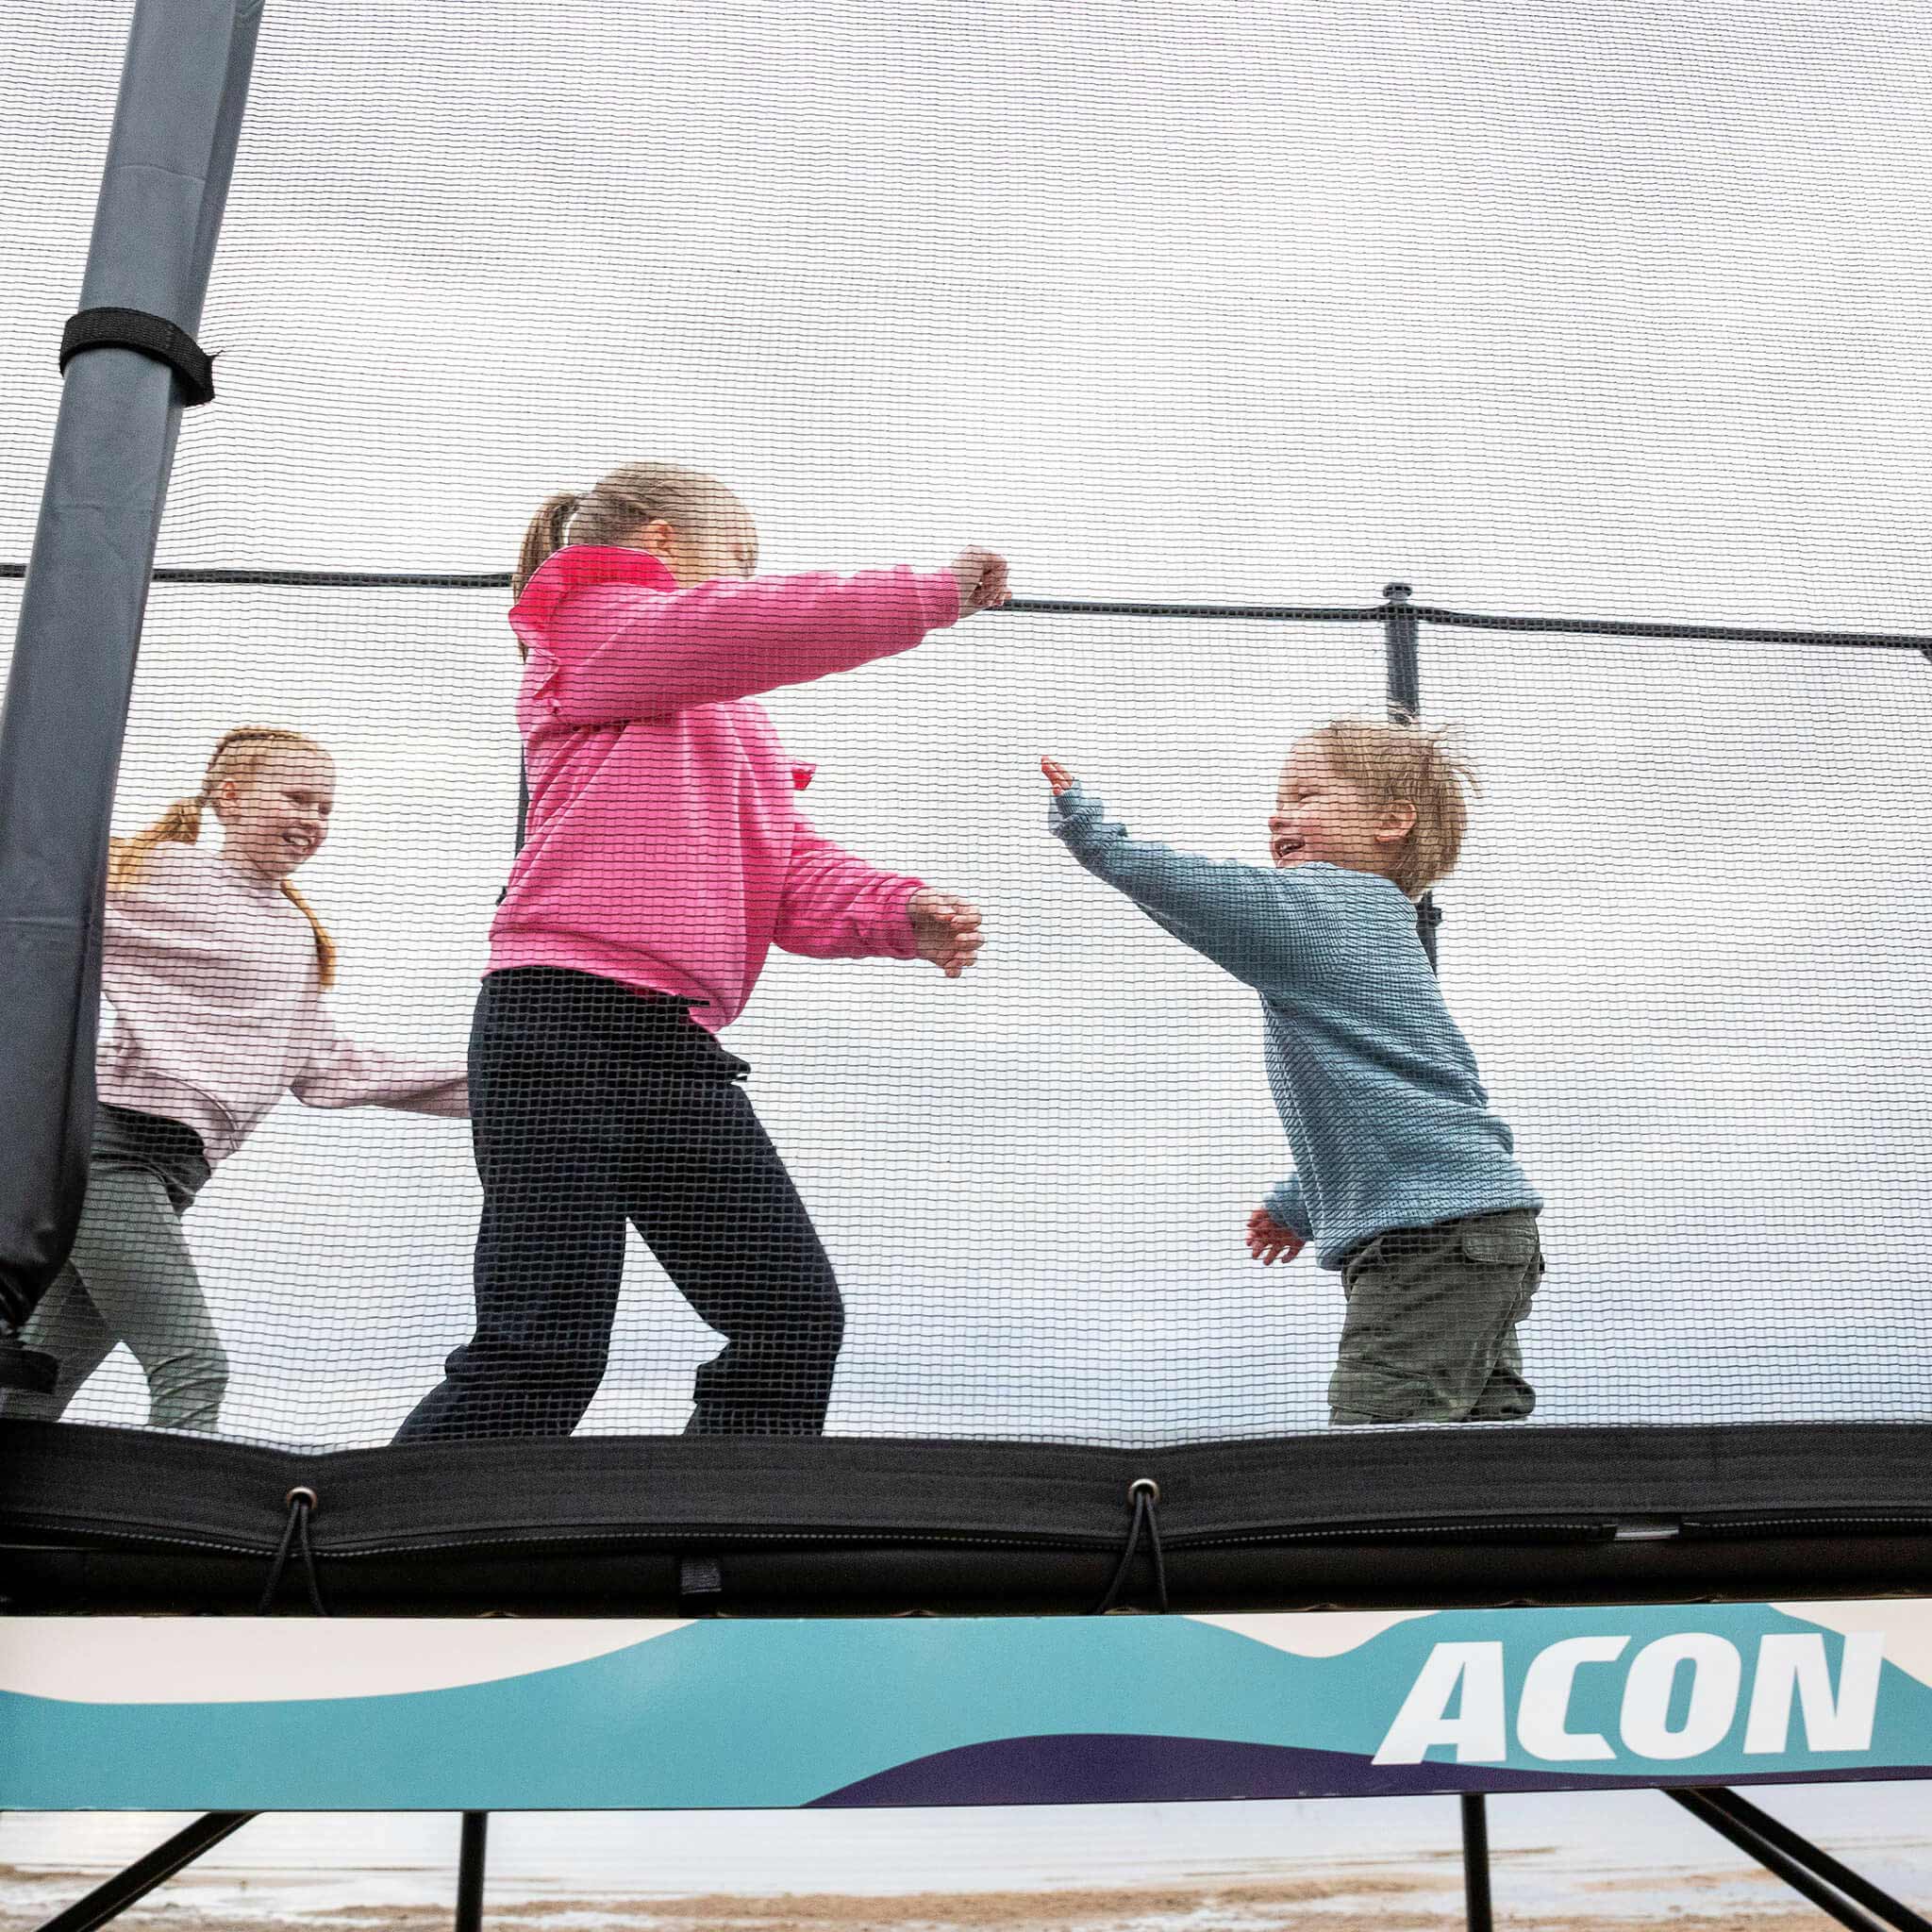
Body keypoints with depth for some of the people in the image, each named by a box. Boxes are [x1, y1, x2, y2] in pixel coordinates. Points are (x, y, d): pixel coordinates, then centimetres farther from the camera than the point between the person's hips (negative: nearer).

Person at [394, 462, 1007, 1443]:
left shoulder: (732, 726, 31)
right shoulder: (597, 626, 8)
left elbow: (799, 881, 15)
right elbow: (766, 625, -12)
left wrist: (903, 912, -6)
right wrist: (937, 589, -2)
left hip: (677, 1049, 9)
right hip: (566, 1026, -8)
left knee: (795, 1316, 1)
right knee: (542, 1351, -13)